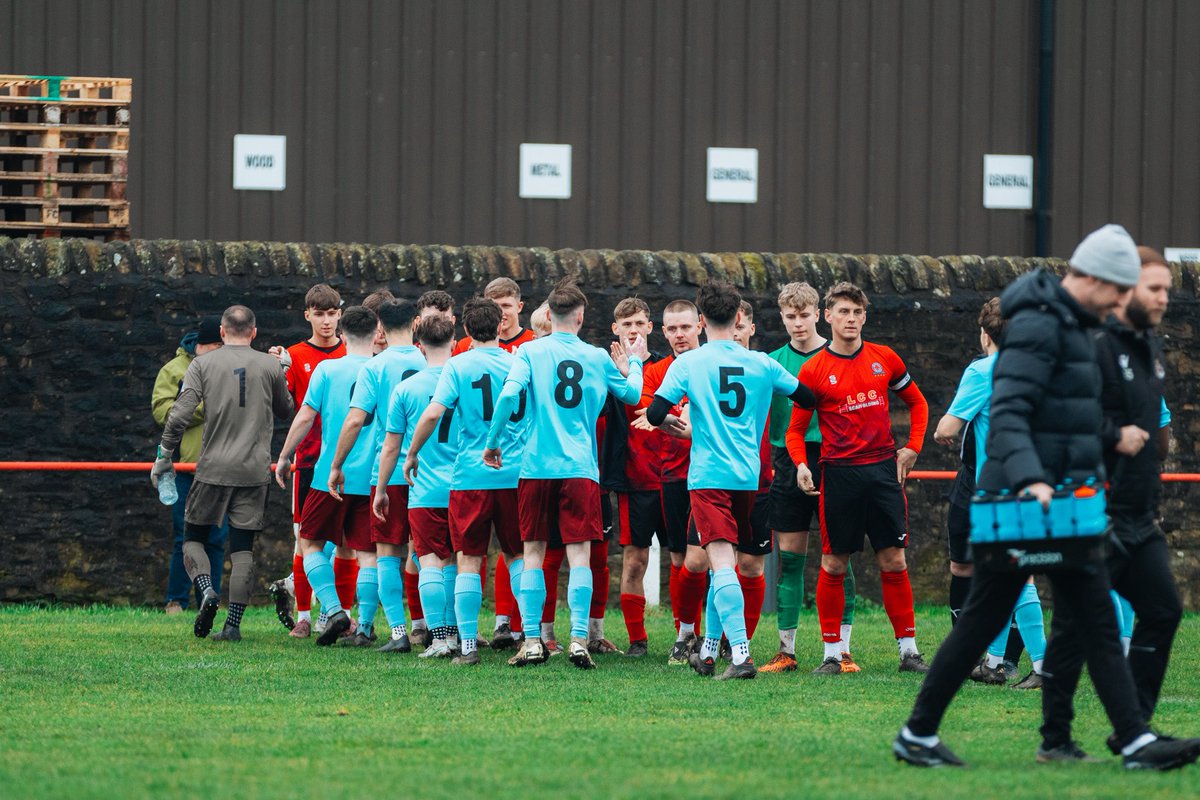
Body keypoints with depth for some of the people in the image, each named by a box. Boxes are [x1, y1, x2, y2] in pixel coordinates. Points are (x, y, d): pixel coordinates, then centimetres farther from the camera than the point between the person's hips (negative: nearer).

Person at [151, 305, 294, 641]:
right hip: (254, 471, 1)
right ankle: (233, 624, -1)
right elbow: (286, 411, 17)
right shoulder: (270, 366, 3)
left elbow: (180, 415, -7)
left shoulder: (202, 364, 1)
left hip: (212, 469, -1)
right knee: (243, 547, 4)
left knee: (193, 538, 12)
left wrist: (164, 456, 2)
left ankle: (206, 591, -15)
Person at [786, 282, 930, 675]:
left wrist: (912, 447, 8)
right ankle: (832, 653, 6)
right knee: (833, 563, -1)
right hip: (840, 474, -2)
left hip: (883, 469, 2)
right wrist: (801, 464, -15)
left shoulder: (884, 359, 6)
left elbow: (917, 402, 19)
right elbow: (796, 428, 2)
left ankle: (909, 650, 7)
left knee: (894, 560, 2)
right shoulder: (814, 370, -2)